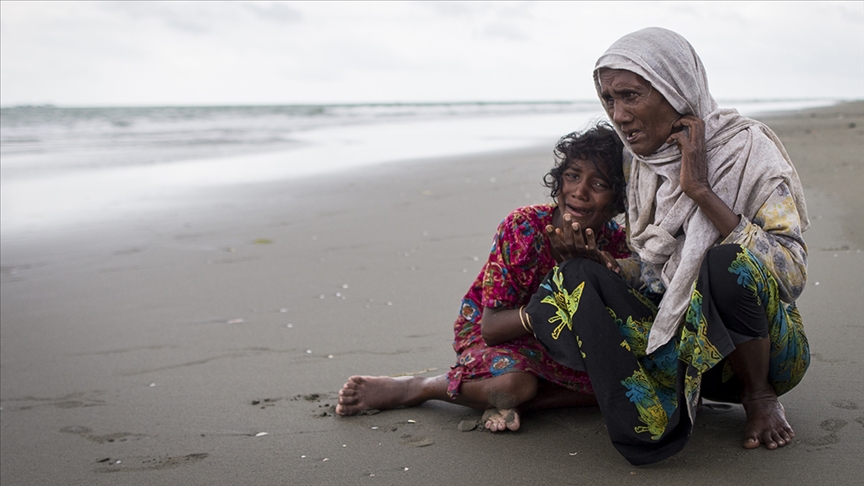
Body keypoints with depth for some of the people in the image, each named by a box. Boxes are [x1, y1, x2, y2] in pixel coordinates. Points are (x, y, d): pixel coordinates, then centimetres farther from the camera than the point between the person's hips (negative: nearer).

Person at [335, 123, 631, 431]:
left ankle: (507, 401, -18)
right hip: (491, 333, -4)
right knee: (515, 381, -36)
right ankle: (410, 389, -13)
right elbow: (491, 327, -25)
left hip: (558, 342, 5)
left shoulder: (616, 242, -14)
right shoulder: (523, 228, -25)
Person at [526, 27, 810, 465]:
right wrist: (590, 254, -7)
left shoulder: (748, 148, -13)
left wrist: (700, 190, -26)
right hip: (683, 337, 4)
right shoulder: (645, 165, 4)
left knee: (731, 261, -36)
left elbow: (792, 275, -24)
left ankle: (759, 396, -9)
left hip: (764, 345, -4)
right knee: (569, 283, -16)